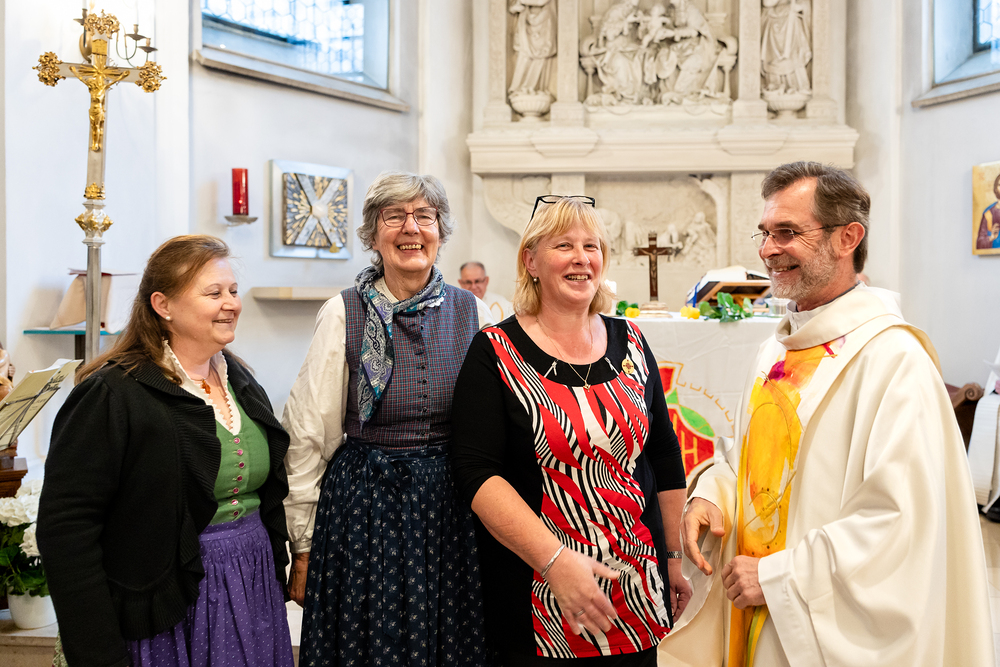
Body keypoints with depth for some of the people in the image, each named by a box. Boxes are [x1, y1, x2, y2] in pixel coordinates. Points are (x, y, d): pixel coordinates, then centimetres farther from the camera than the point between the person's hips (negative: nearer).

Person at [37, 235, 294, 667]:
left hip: (254, 592, 7)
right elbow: (66, 530, -17)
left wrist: (276, 579, 15)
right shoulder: (111, 395, -15)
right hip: (169, 614, -6)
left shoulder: (241, 381, 8)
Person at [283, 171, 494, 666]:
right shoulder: (344, 314, -5)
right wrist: (303, 547, -1)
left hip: (453, 509, 2)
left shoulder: (471, 313, 2)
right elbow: (308, 437, -2)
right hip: (365, 505, -2)